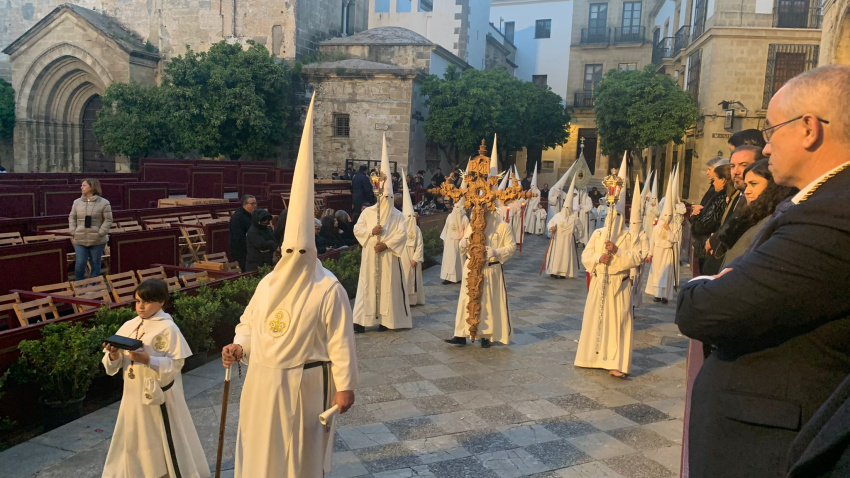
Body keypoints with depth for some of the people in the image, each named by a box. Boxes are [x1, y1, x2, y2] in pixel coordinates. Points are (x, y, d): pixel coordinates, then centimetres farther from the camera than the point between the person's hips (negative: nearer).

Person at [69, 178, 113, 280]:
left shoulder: (104, 203, -6)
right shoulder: (77, 202, 7)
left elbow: (108, 220, -7)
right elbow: (72, 217, 13)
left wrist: (100, 233, -14)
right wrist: (73, 231, 0)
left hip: (97, 241, -3)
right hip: (80, 240, 3)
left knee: (95, 264, 9)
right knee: (80, 264, 0)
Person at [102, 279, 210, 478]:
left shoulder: (168, 328, -14)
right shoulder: (129, 326, 2)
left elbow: (175, 364, -18)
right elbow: (114, 363, 4)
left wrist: (148, 360, -29)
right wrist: (114, 355, -18)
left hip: (159, 394, -5)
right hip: (134, 394, 5)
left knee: (167, 441, 8)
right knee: (133, 440, 18)